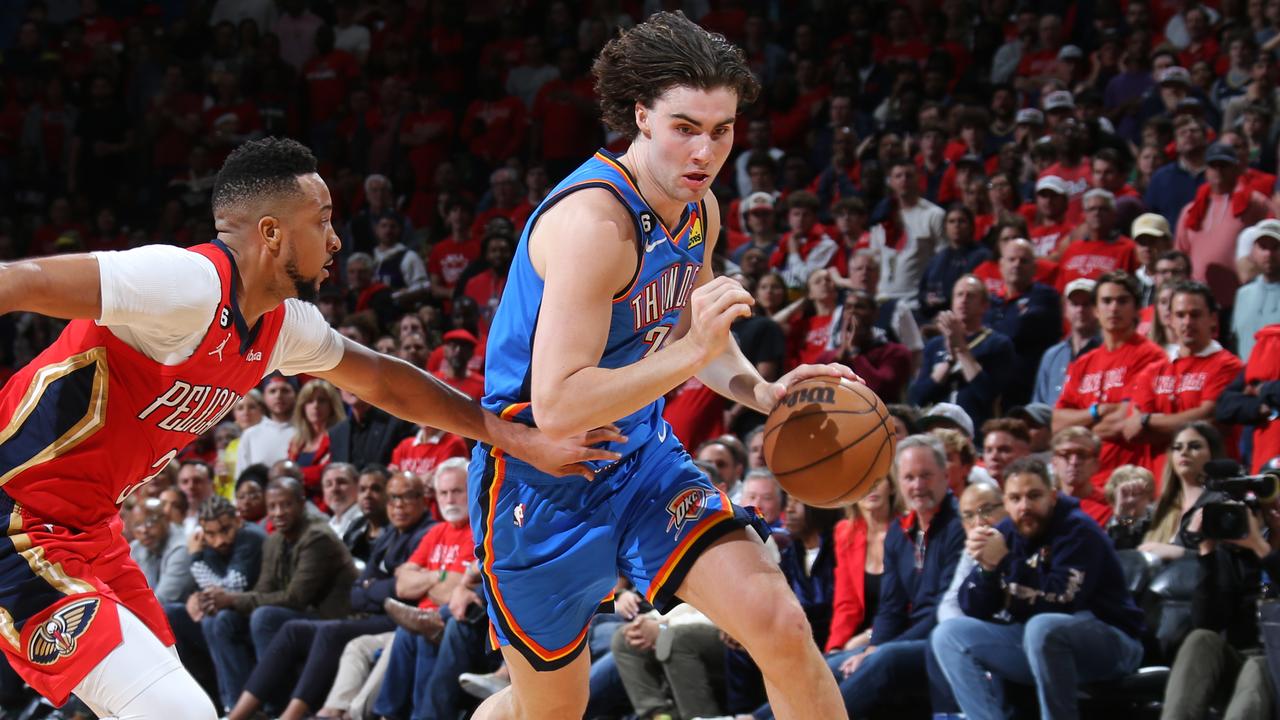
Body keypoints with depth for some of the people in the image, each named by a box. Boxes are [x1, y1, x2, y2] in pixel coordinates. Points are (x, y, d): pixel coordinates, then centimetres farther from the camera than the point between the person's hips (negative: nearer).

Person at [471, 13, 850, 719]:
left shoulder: (700, 210, 0)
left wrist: (761, 391, -1)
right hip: (543, 479, -7)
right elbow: (556, 405, -33)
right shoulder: (594, 221, -28)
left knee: (780, 623, -15)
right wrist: (692, 353, -38)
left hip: (641, 455, 7)